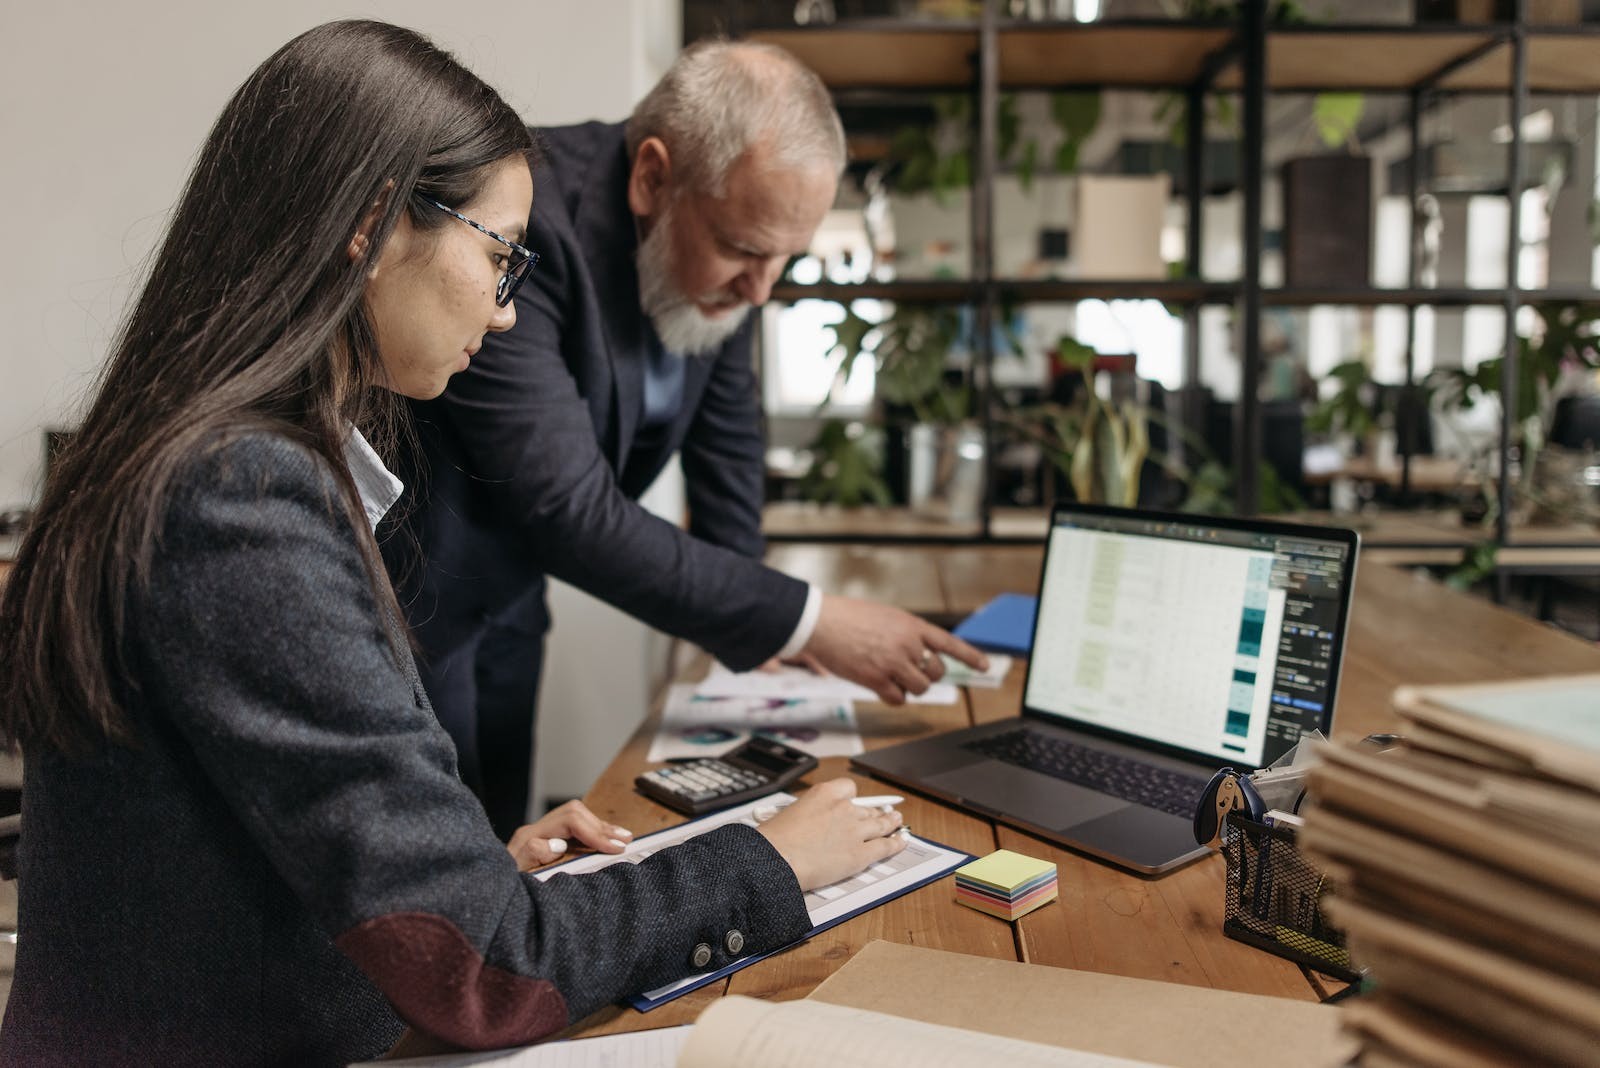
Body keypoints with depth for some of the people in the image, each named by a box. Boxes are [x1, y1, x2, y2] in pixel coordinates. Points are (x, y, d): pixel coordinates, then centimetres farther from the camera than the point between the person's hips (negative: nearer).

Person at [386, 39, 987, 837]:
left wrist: (743, 635, 11)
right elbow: (568, 510, -34)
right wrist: (806, 623, -29)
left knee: (499, 859, 16)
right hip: (399, 588, -6)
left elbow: (727, 433, 6)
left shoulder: (712, 252, -8)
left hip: (505, 588, 7)